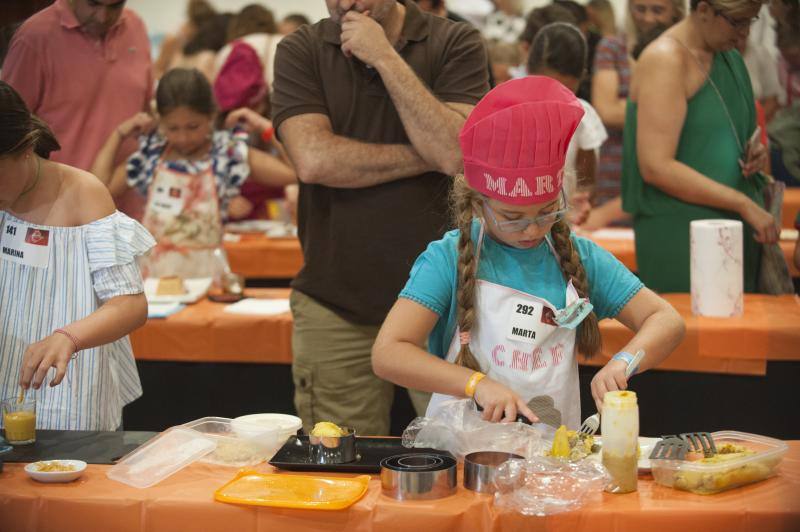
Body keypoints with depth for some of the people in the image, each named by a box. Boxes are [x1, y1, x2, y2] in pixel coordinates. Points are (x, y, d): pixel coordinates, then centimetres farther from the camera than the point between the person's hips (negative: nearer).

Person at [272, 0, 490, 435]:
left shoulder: (456, 44, 0)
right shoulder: (301, 51, 3)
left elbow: (457, 153, -15)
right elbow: (313, 160, -12)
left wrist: (385, 58, -13)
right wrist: (429, 157, -10)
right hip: (336, 307, 1)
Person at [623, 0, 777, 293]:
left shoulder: (731, 59, 14)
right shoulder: (666, 58, -12)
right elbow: (656, 167, -20)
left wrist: (753, 154, 4)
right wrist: (744, 204, -20)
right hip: (680, 234, -8)